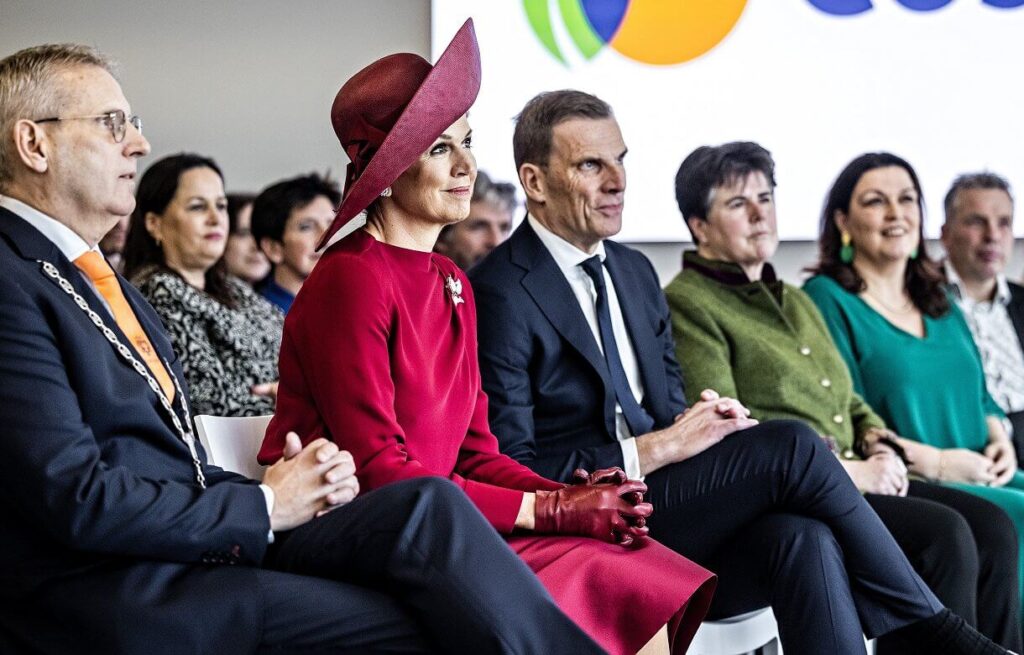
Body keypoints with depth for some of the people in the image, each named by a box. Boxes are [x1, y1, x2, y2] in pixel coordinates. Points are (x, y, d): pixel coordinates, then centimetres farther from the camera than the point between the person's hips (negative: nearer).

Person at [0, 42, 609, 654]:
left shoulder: (99, 278, 22)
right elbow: (81, 500, -18)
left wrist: (277, 487, -1)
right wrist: (264, 505, -7)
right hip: (109, 596, -8)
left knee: (426, 506, -14)